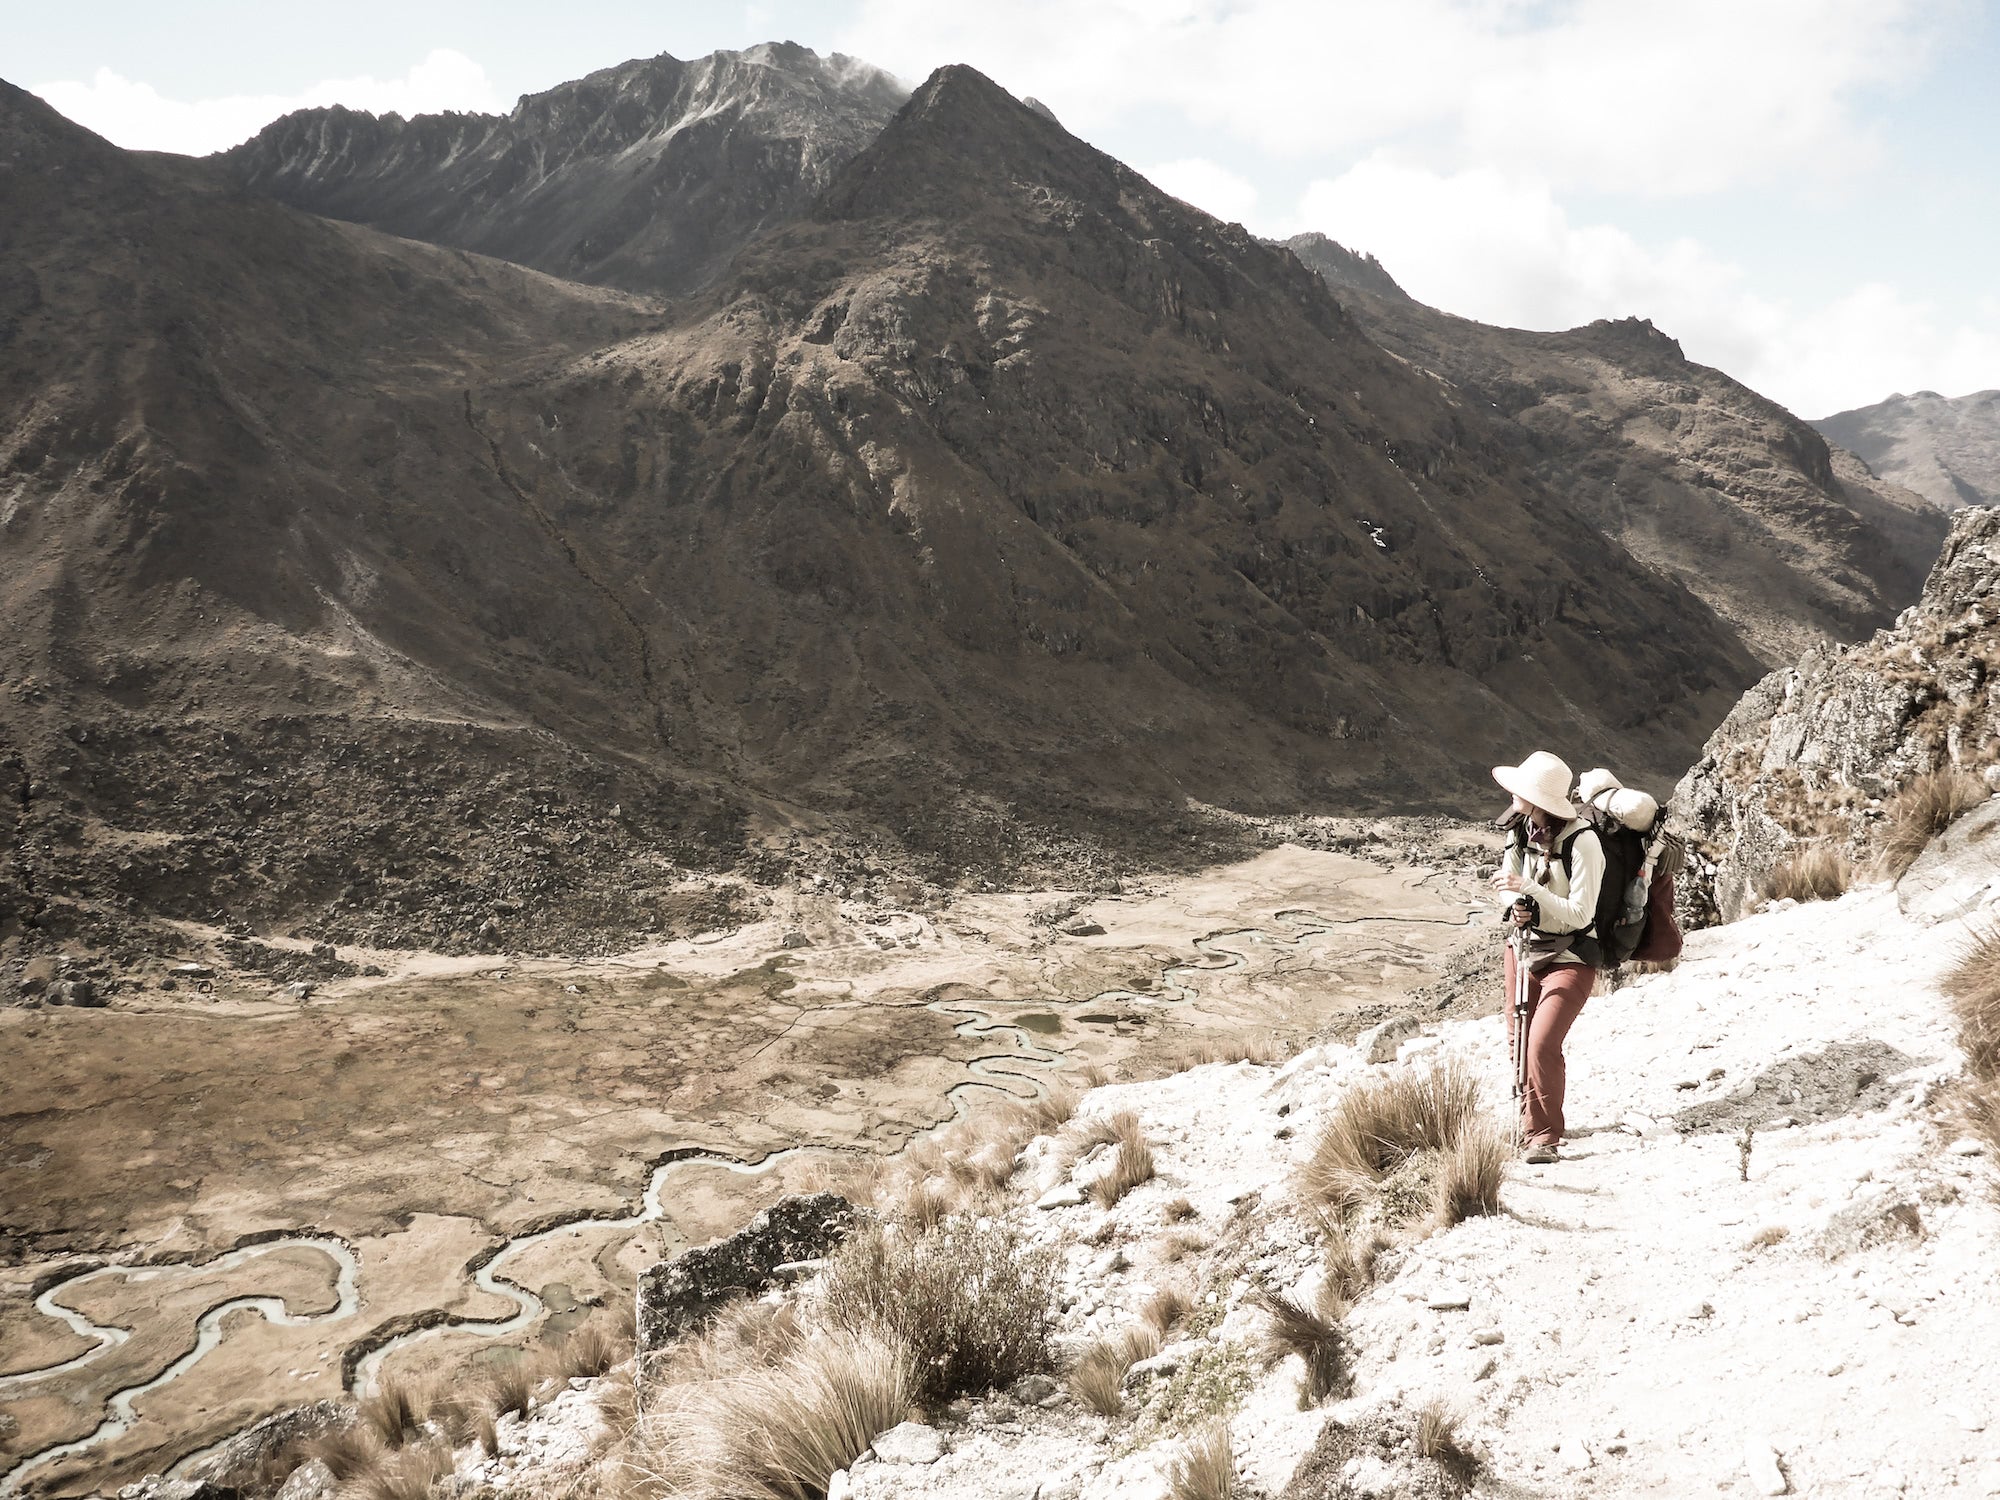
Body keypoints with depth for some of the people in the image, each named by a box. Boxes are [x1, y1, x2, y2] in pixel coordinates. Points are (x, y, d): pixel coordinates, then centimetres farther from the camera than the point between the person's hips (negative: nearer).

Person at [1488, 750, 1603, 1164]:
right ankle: (1532, 1118, 38)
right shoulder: (1520, 828, -3)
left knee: (1541, 1045, -18)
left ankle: (1543, 1137, -2)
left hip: (1570, 958, -7)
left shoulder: (1581, 841, -23)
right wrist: (1518, 909, -10)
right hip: (1525, 947, 7)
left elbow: (1581, 914, -22)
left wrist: (1528, 889, -30)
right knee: (1518, 1043, 15)